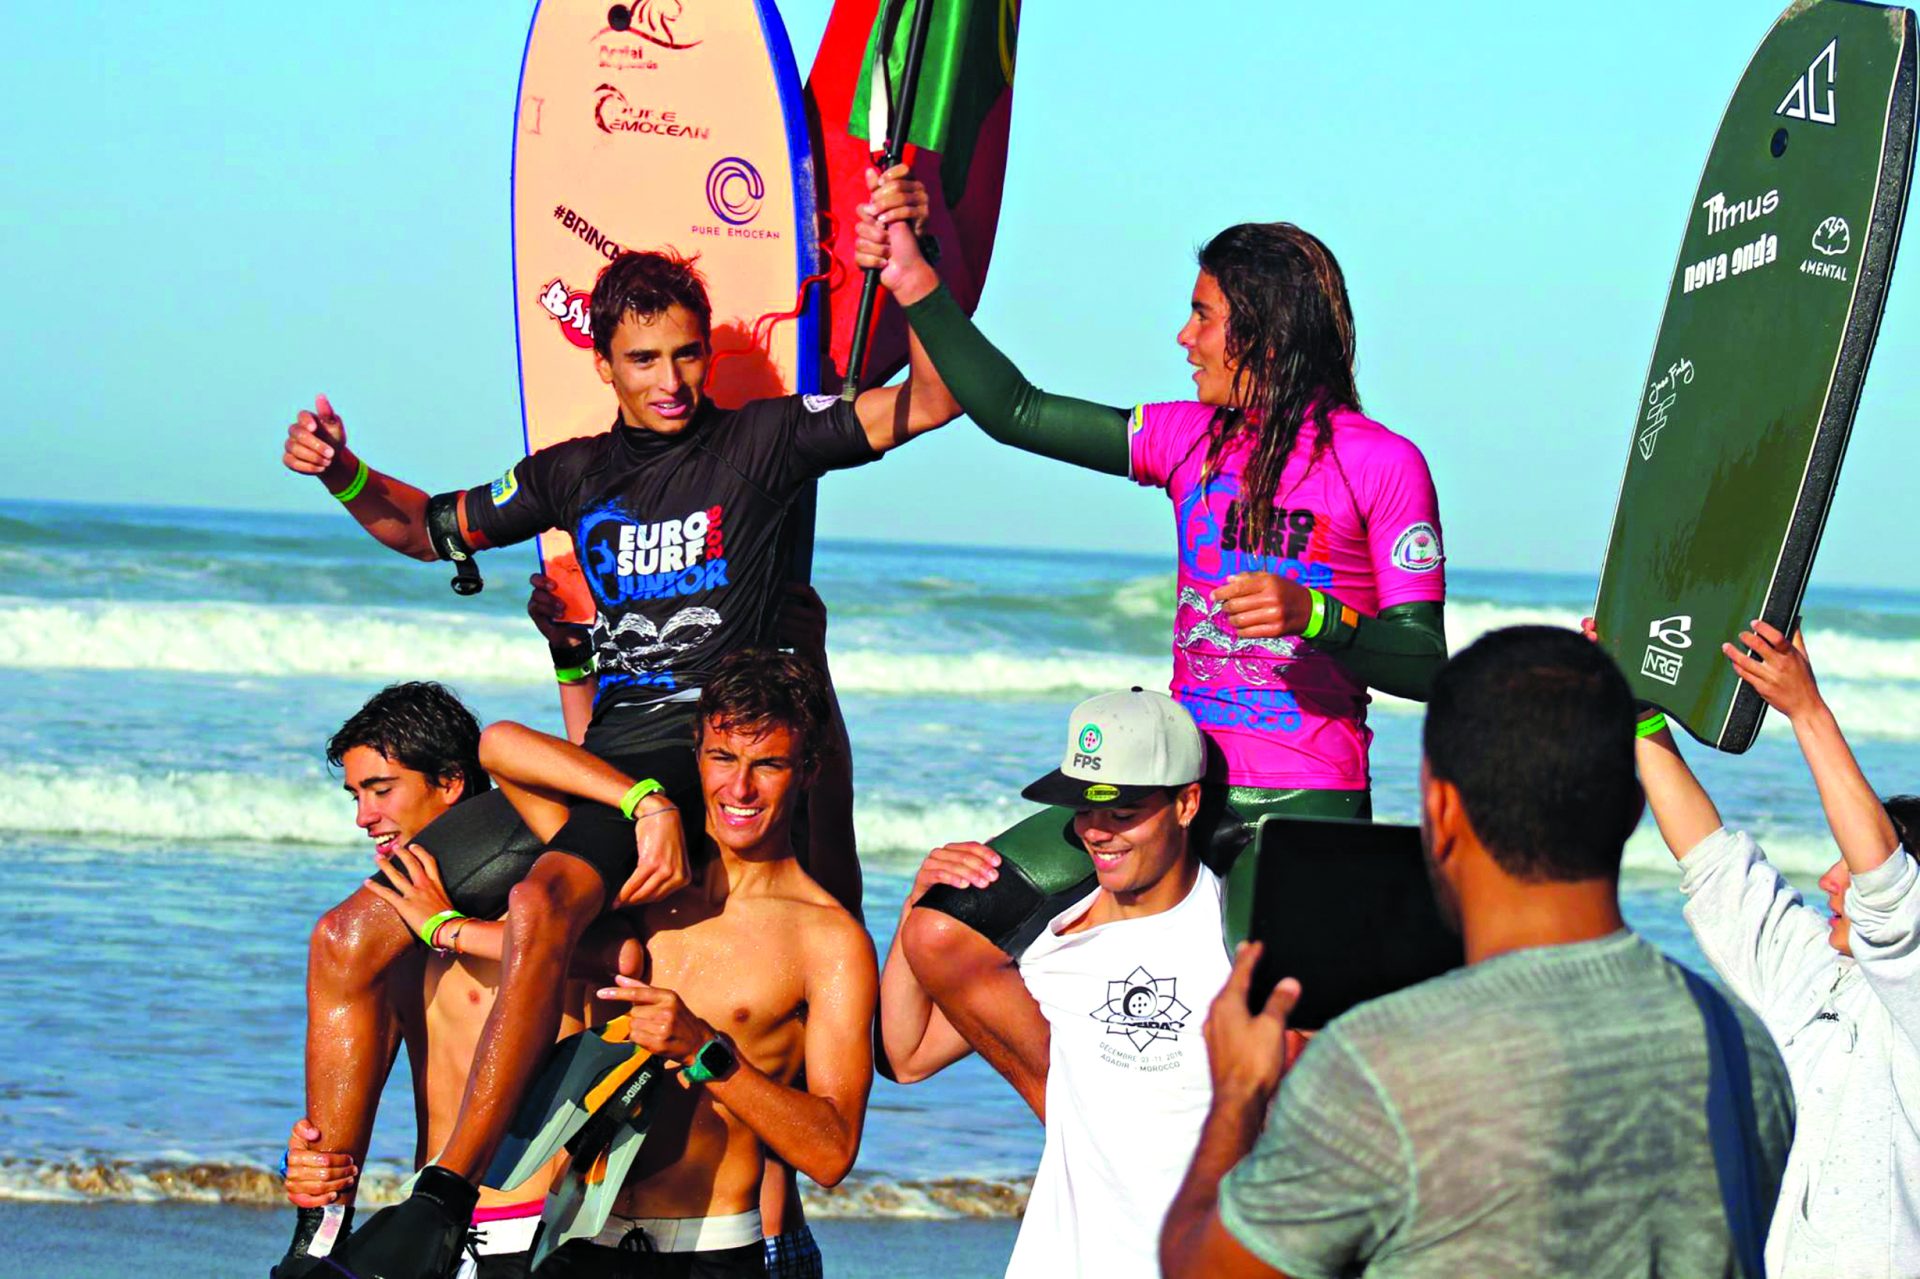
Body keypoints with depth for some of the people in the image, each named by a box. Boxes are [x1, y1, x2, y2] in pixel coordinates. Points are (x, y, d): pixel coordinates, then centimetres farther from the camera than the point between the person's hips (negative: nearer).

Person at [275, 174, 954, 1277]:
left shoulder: (762, 441, 3)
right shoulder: (578, 474, 17)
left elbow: (933, 400, -4)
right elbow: (433, 529, 30)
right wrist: (345, 476, 11)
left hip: (697, 761, -7)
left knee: (540, 903, -36)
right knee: (349, 937, -2)